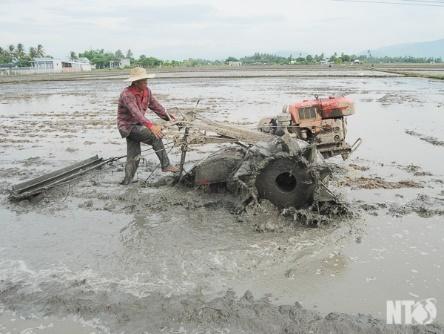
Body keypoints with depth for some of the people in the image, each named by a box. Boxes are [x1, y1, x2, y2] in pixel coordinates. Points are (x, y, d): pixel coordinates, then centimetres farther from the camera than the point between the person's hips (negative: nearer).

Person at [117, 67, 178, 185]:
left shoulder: (146, 91, 0)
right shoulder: (127, 94, -25)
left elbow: (156, 106, 7)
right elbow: (136, 113, -38)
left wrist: (169, 118, -1)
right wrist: (151, 126, -50)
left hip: (137, 125, 8)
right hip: (127, 126, -8)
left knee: (134, 155, 9)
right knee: (155, 136, -22)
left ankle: (127, 180, 18)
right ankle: (165, 165, -17)